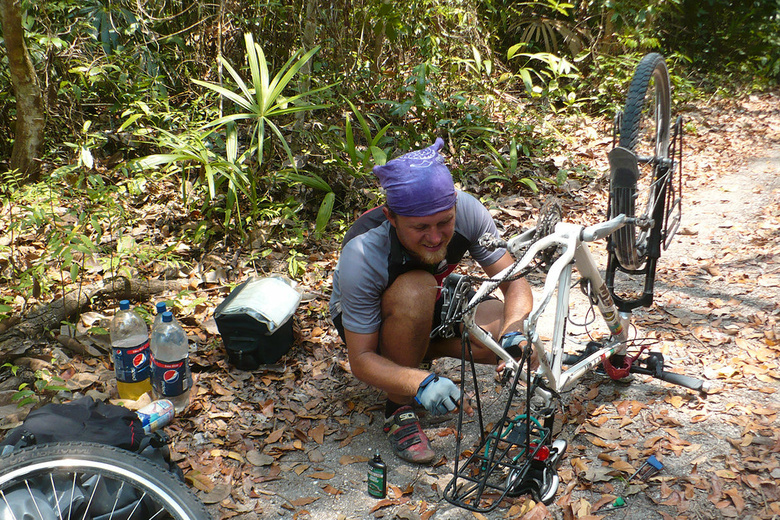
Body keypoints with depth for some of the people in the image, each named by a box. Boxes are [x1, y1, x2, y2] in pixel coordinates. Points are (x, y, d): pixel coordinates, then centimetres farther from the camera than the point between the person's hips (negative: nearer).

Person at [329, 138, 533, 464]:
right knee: (416, 290, -39)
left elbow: (515, 283, -21)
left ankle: (418, 349, 6)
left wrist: (514, 332, -42)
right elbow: (361, 360, -32)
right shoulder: (362, 256, -37)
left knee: (509, 337, -23)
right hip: (365, 320, -4)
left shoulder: (467, 211, -28)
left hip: (435, 306, 4)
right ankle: (398, 411, -17)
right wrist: (421, 384, -48)